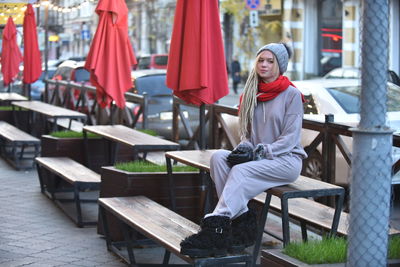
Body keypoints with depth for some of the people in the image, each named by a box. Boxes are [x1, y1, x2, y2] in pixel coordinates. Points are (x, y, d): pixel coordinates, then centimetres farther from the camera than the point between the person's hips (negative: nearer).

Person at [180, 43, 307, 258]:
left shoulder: (291, 94, -3)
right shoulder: (251, 93, 14)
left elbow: (290, 137, -9)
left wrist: (259, 153, -18)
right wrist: (245, 147, -8)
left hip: (286, 160, -6)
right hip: (256, 156, 6)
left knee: (241, 170, -33)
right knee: (218, 157, -23)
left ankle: (215, 230, -41)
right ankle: (242, 222, -29)